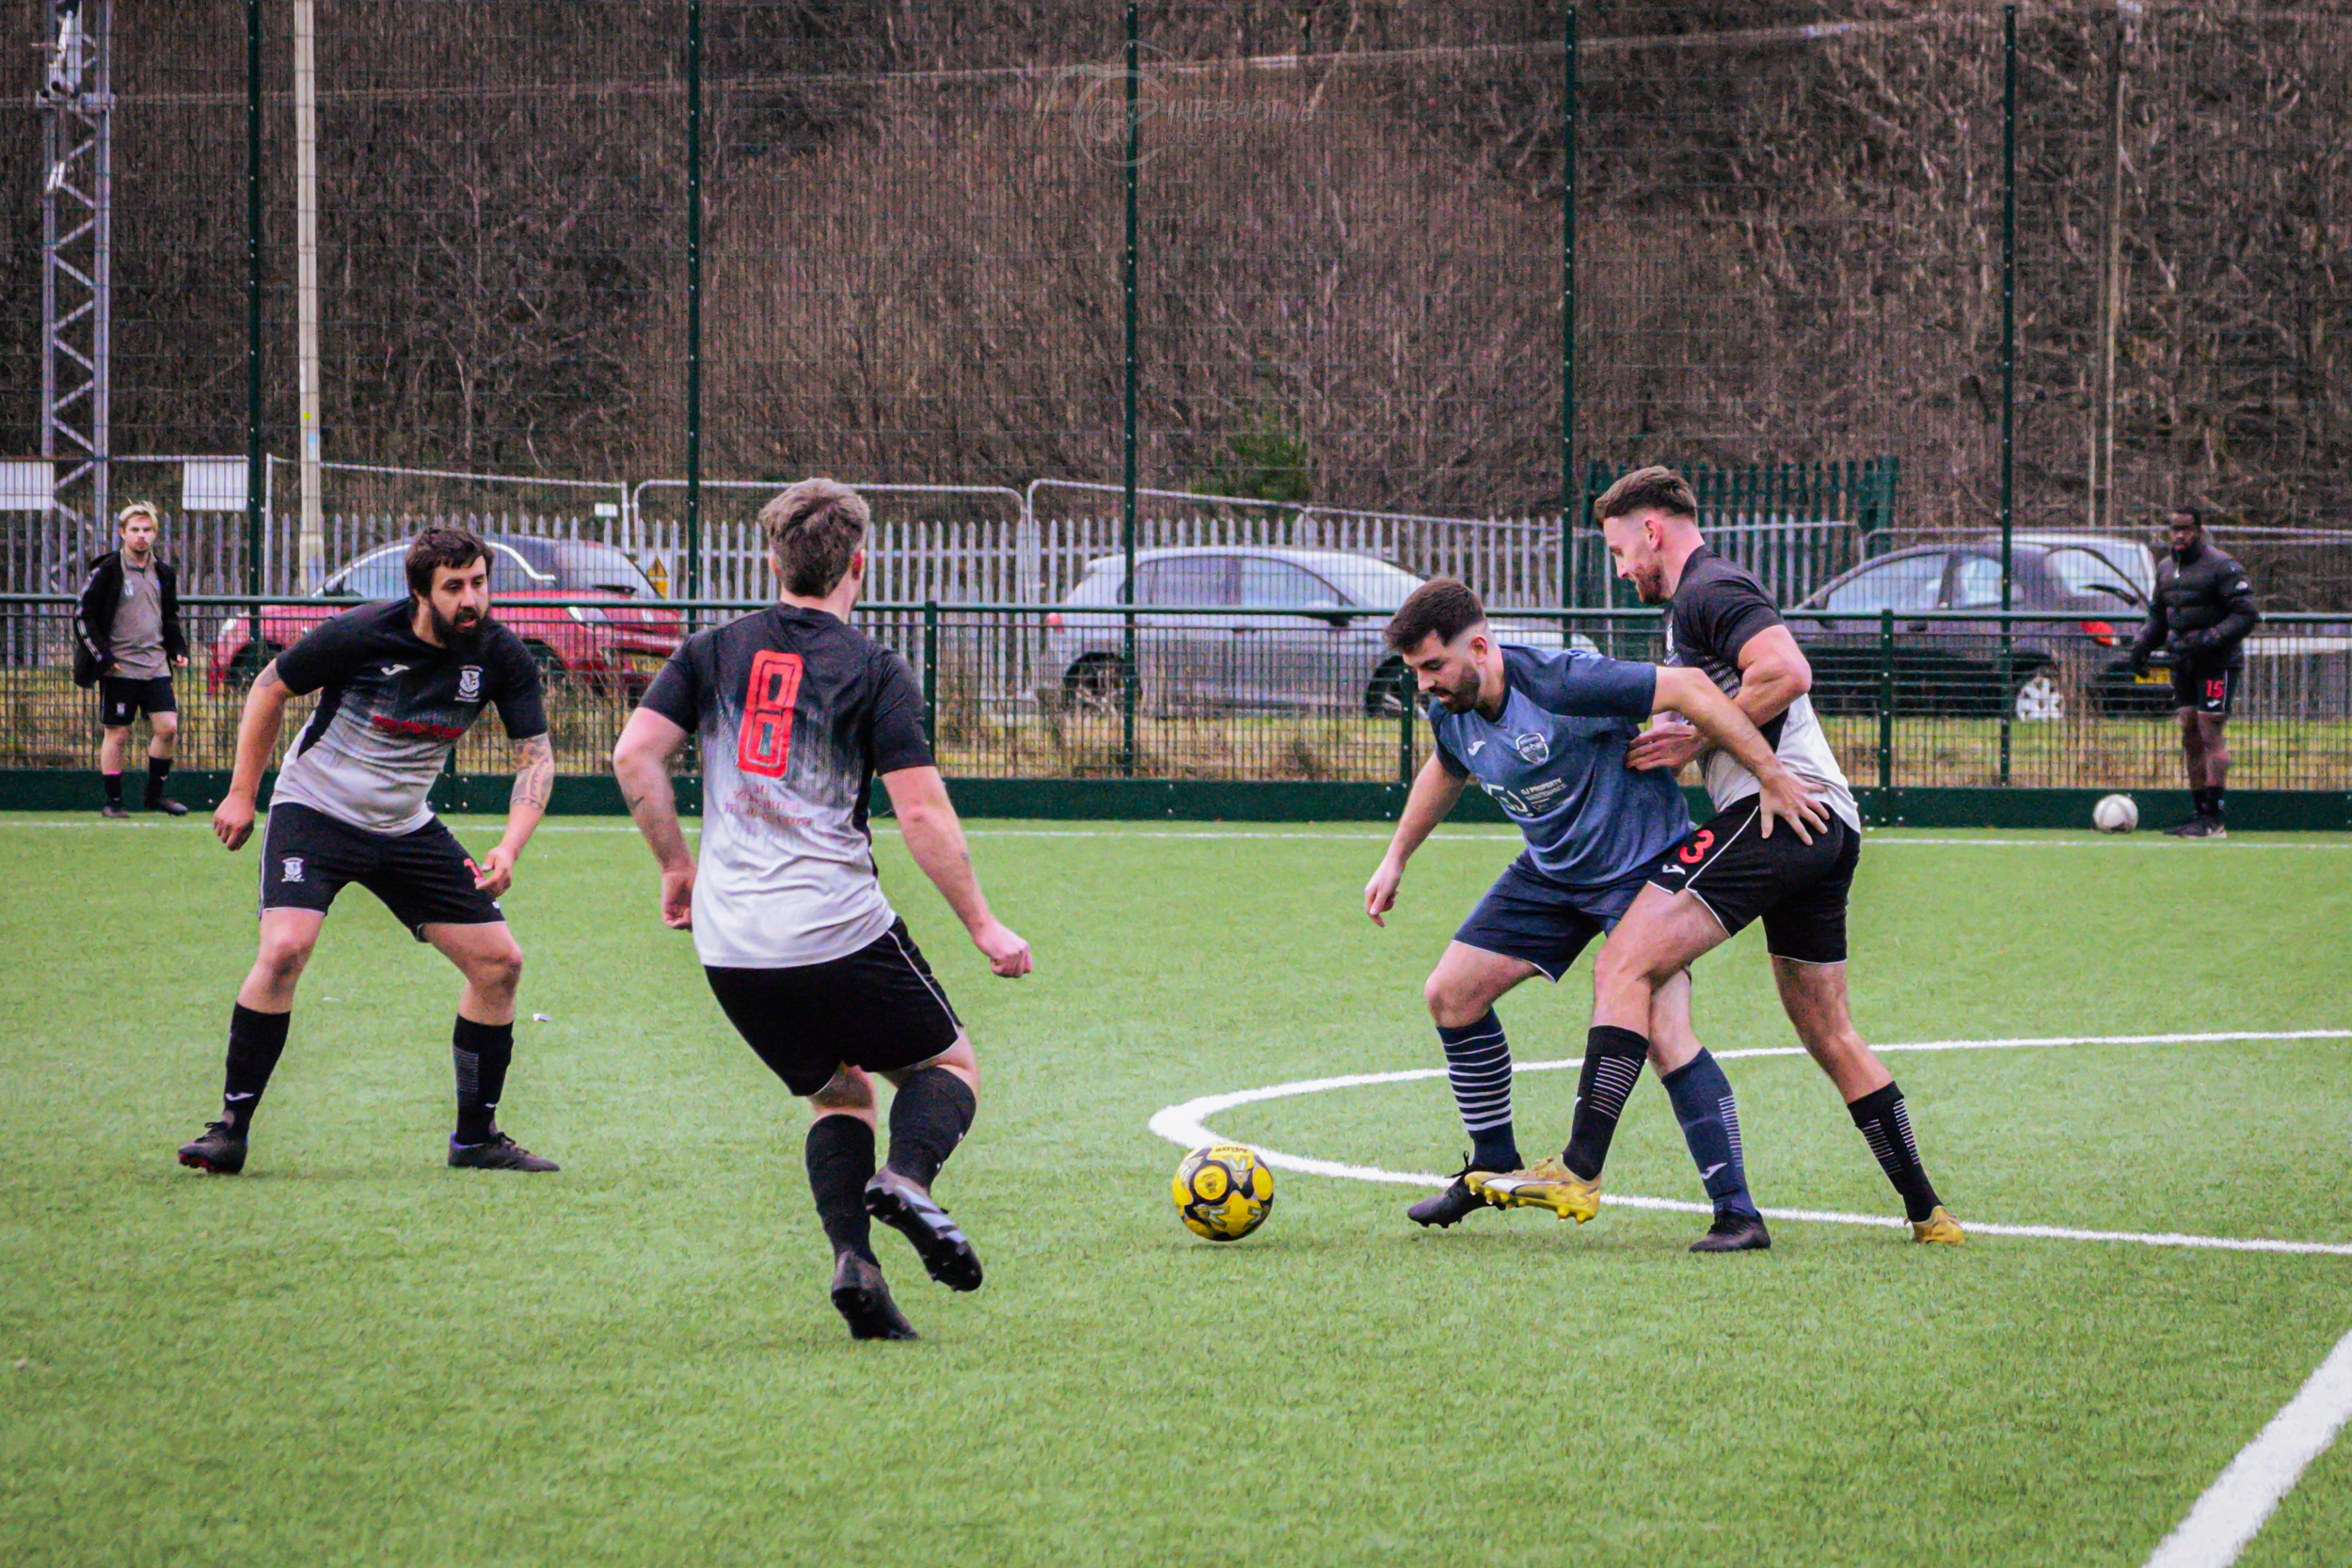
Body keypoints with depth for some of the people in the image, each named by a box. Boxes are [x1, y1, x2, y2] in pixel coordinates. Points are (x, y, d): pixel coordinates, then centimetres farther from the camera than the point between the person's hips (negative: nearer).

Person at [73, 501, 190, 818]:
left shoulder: (164, 573, 11)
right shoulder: (107, 571, -6)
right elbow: (84, 617, -4)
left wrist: (178, 649, 10)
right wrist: (103, 655, -11)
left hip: (156, 666, 5)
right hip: (119, 667, -5)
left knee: (168, 728, -3)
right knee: (117, 733, -1)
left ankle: (155, 793, 12)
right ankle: (112, 801, 9)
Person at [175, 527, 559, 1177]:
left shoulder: (501, 656, -10)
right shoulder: (359, 635, -20)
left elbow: (535, 757, -7)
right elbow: (270, 687, -4)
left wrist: (510, 847, -23)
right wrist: (242, 792, -3)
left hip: (407, 828, 5)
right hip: (314, 810, -5)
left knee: (499, 963, -1)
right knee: (284, 949, -26)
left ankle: (476, 1139, 15)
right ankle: (231, 1129, -15)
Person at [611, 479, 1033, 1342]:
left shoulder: (714, 651, 10)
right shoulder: (875, 670, -2)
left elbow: (634, 757, 1)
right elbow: (922, 812, -8)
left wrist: (677, 864, 13)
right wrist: (984, 927, 0)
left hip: (730, 946, 4)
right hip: (839, 933, -4)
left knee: (838, 1091, 21)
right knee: (949, 1063, 16)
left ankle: (852, 1259, -2)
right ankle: (907, 1178, -16)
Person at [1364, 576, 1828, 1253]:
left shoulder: (1559, 683, -29)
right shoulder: (1450, 714, -5)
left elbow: (1688, 688, -29)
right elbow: (1445, 772, 20)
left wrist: (1774, 779, -30)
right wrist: (1395, 859, 26)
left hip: (1644, 862, -8)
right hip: (1552, 871, 8)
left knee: (1663, 1028, -23)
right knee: (1449, 993, 5)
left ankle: (1737, 1213, -19)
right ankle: (1494, 1168, 24)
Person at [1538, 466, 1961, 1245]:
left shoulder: (1710, 589, -3)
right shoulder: (1702, 596, 29)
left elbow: (1788, 672, -19)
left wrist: (1697, 739, -12)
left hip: (1775, 806, -11)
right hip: (1832, 826, 11)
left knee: (1624, 966, -16)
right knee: (1830, 1035, 17)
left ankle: (1579, 1172, -27)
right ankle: (1927, 1212, 17)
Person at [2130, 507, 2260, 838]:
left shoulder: (2221, 567, -10)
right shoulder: (2166, 568, 14)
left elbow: (2247, 614, -13)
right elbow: (2157, 613, 25)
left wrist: (2207, 640, -23)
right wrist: (2142, 644, 8)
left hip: (2217, 664, -8)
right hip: (2183, 664, 8)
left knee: (2210, 734, -11)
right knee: (2190, 736, 8)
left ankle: (2213, 819, -12)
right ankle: (2199, 812, 13)